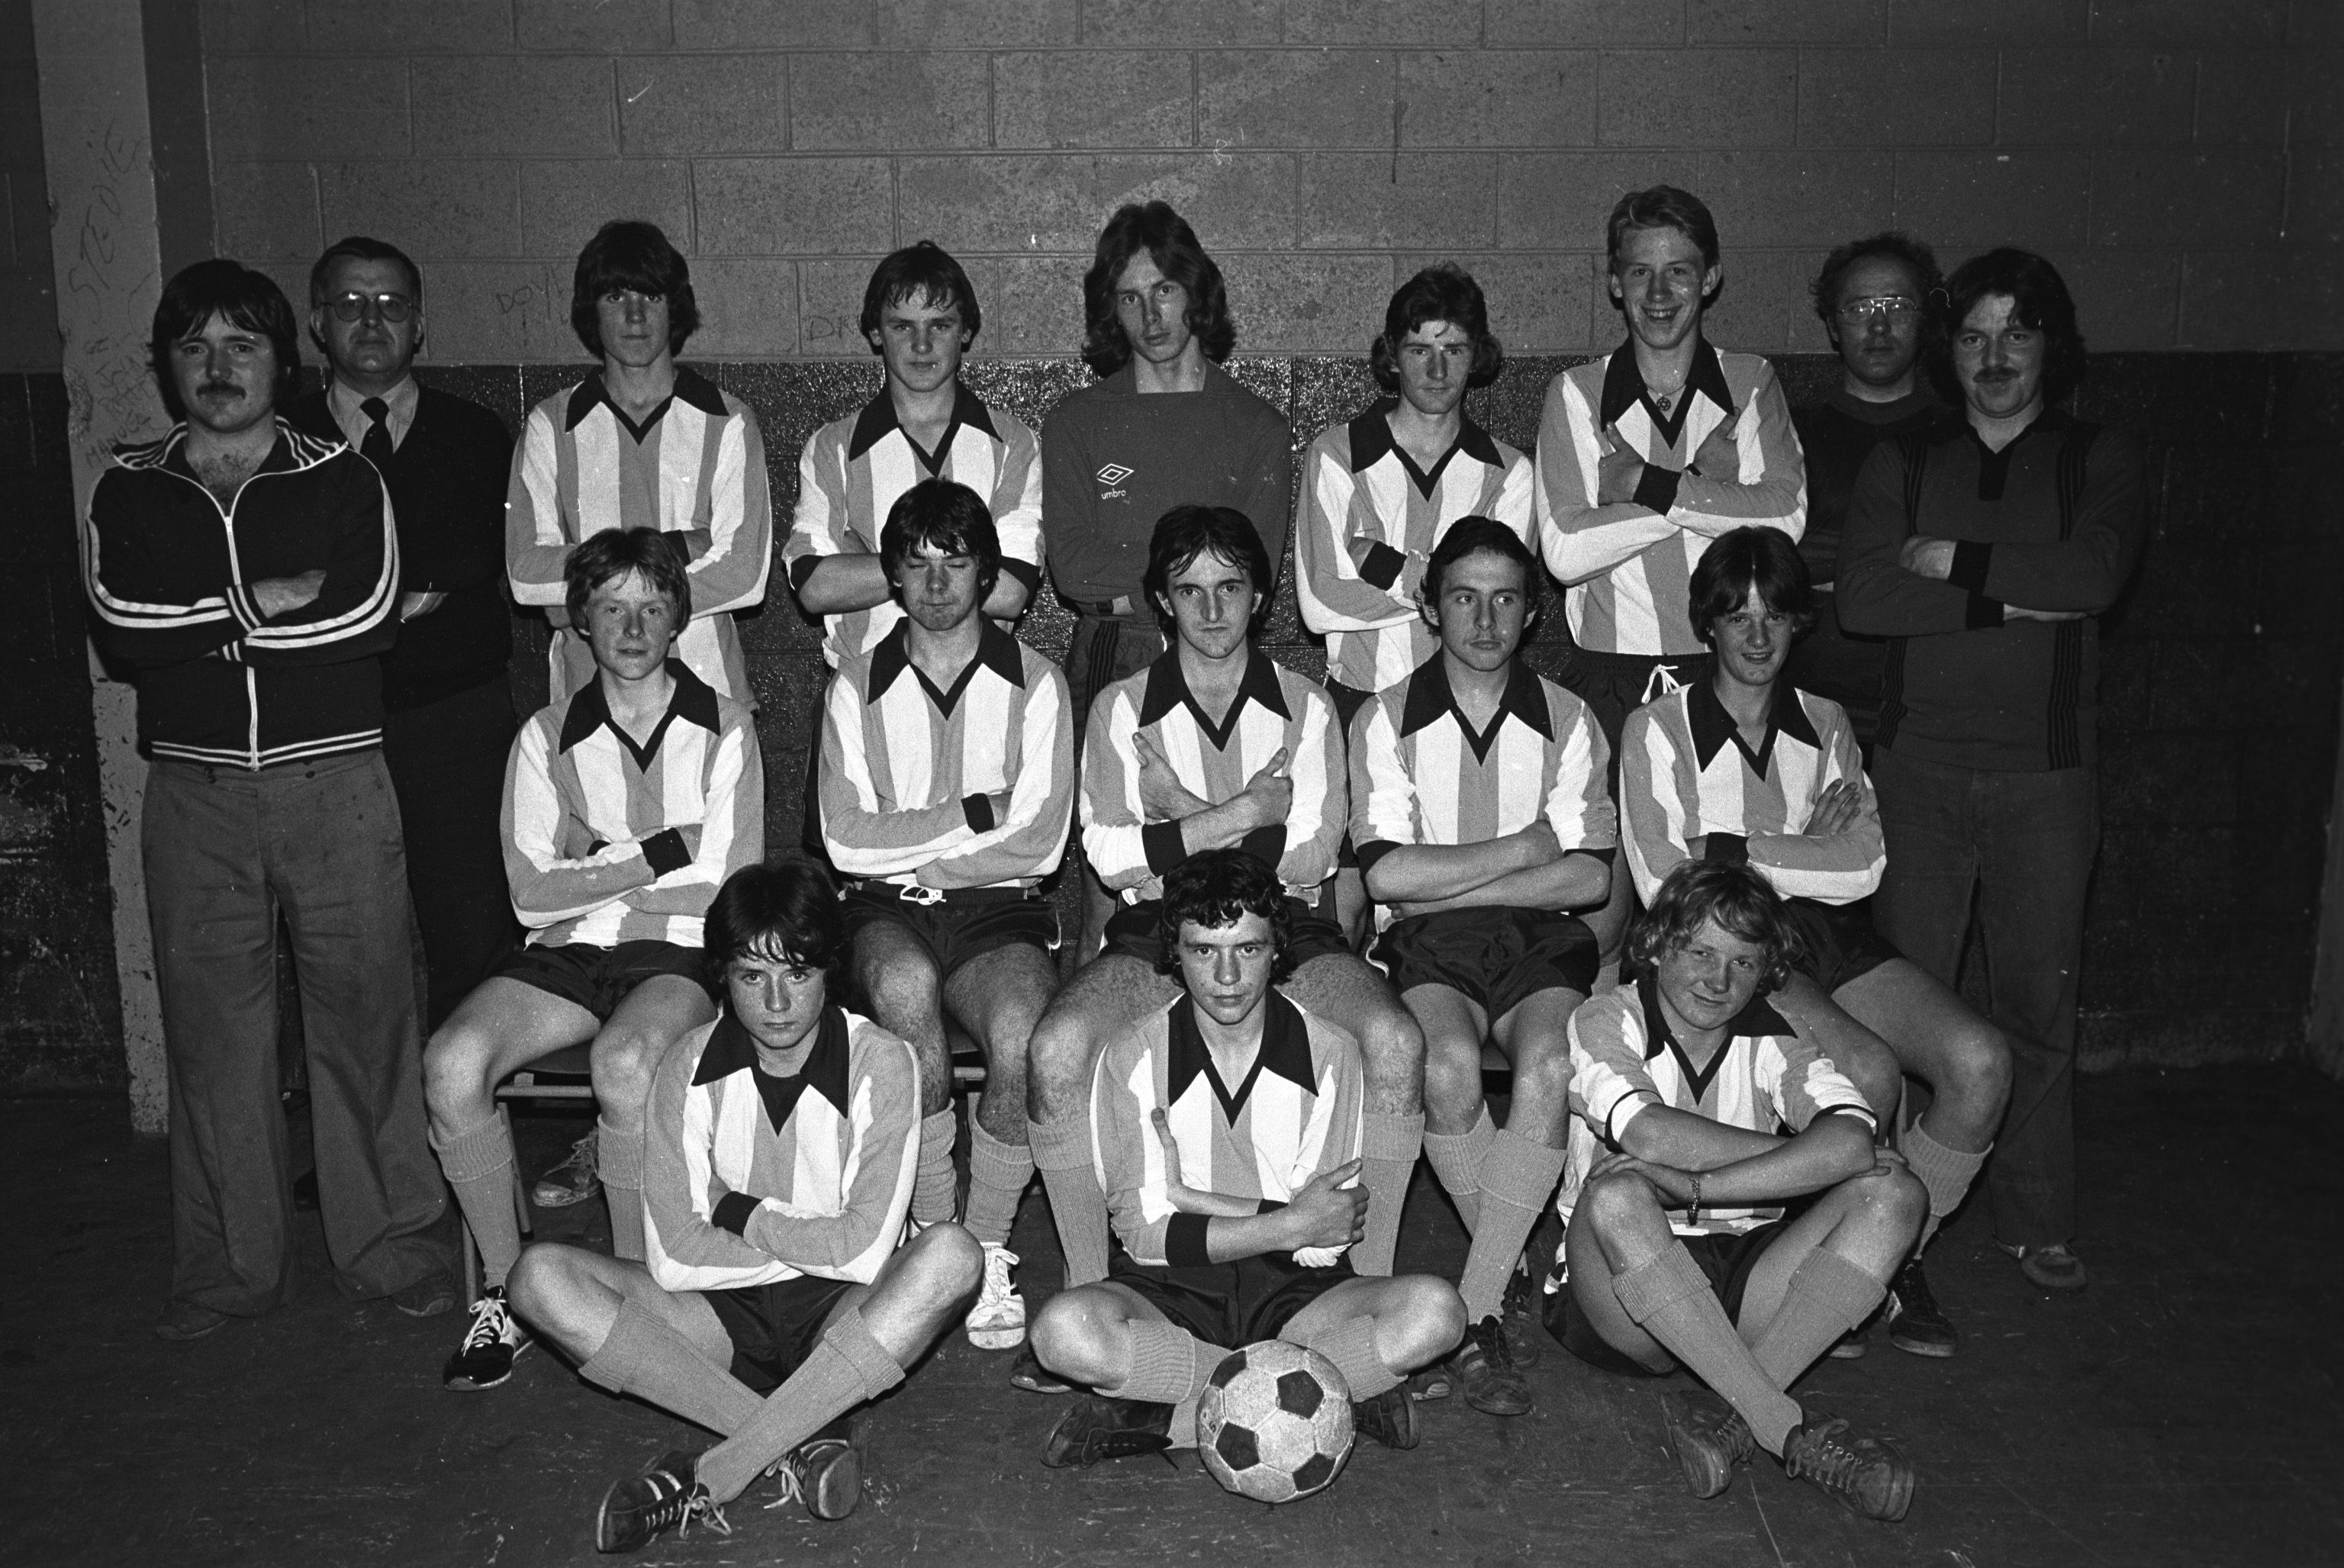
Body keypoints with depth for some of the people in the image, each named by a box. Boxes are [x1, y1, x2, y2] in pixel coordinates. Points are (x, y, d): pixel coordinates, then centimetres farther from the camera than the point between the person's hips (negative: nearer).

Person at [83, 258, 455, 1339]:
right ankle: (230, 1264, 20)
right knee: (210, 1030, 7)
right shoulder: (128, 492, 9)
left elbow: (367, 614, -12)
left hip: (335, 783, -2)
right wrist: (272, 598, -10)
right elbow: (122, 621, -8)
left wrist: (204, 622, -9)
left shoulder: (341, 481, 4)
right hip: (193, 794, 2)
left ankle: (391, 1247, 14)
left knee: (365, 1014, 1)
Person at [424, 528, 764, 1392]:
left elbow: (727, 892, -4)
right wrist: (659, 852, -8)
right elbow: (531, 894, 0)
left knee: (622, 1061, -35)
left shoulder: (724, 731, 4)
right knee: (450, 1063, -23)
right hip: (567, 958, 3)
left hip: (682, 955, -3)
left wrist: (591, 877, -2)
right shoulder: (547, 738, 10)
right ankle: (503, 1290, -6)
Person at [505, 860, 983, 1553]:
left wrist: (739, 1213, -9)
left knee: (949, 1255, -33)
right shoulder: (689, 1068, -7)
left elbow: (865, 1253, -18)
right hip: (722, 1313, 2)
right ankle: (807, 1434, -25)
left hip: (839, 1314, -2)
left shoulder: (880, 1062, -11)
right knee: (540, 1276, -21)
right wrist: (816, 1242, -12)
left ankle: (711, 1474, -28)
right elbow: (674, 1258, -12)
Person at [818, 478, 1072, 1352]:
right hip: (888, 915, 1)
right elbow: (846, 842, -3)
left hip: (999, 912, 0)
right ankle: (931, 1231, -18)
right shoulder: (857, 689, 10)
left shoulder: (1033, 684, 6)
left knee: (1022, 1036, -32)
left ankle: (987, 1247, -10)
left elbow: (1039, 845, -4)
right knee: (906, 982, -36)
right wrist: (975, 813, -7)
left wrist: (905, 843, -4)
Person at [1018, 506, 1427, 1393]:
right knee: (1056, 1047, -29)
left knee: (1396, 1043, -28)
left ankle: (1371, 1284, -11)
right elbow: (1109, 855, -4)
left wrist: (1183, 815, -5)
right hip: (1157, 930, 0)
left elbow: (1310, 858, -1)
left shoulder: (1304, 706, 10)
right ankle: (1087, 1292, -13)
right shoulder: (1122, 709, 9)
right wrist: (1248, 810, -9)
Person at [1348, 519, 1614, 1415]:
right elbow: (1386, 874, -6)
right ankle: (1513, 1277, -12)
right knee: (1450, 1061, -32)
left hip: (1541, 939, 1)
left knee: (1550, 1068, -31)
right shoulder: (1386, 720, 7)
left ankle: (1474, 1309, -24)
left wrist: (1448, 882, -8)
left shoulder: (1567, 721, 11)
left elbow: (1591, 878, -1)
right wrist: (1529, 846, -5)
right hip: (1425, 943, -1)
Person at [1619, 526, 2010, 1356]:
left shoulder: (1825, 725, 18)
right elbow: (1663, 886, -8)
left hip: (1838, 941, 5)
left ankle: (1896, 1255, 1)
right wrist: (1807, 845, -4)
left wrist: (1738, 848, -6)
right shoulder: (1658, 729, 4)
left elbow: (1865, 867, 3)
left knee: (1980, 1061, -21)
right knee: (1871, 1079, -31)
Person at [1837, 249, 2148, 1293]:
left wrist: (1956, 561, -9)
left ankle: (2036, 1222, 16)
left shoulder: (2104, 462, 8)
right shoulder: (1902, 466, 10)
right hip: (1918, 767, 1)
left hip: (2045, 775, 0)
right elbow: (1861, 598, -8)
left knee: (2038, 1004, 4)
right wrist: (2013, 598, -11)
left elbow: (2095, 572, -14)